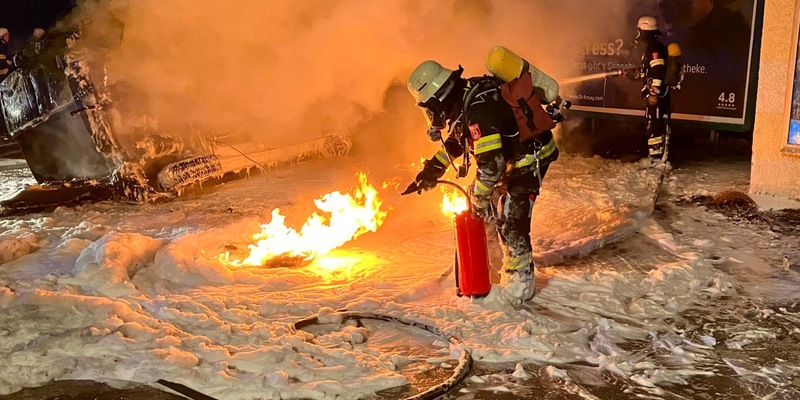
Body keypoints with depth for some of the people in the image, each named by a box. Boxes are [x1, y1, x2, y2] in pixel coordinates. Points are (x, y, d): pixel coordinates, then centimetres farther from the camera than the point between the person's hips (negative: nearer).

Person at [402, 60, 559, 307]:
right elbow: (455, 142, 16)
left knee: (510, 218, -13)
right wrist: (431, 170, 11)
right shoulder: (464, 100, -2)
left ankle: (520, 280, 0)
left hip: (531, 159, -10)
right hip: (511, 156, 10)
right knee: (497, 209, 17)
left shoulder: (478, 112, -34)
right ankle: (515, 261, 35)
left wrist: (478, 199, -19)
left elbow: (491, 166, -35)